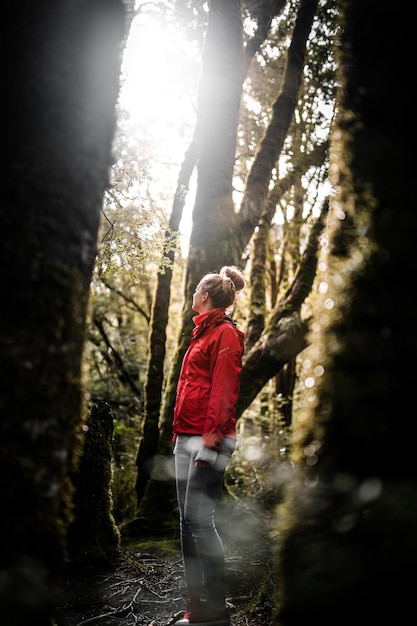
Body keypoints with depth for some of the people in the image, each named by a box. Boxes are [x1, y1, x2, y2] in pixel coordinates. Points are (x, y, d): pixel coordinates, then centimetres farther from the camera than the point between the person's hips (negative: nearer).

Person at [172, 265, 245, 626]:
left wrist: (210, 441, -21)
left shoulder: (225, 333, -6)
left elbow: (223, 392, -15)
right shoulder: (203, 333, 21)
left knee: (199, 519, -10)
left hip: (208, 440, -9)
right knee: (189, 521, 8)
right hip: (187, 440, 9)